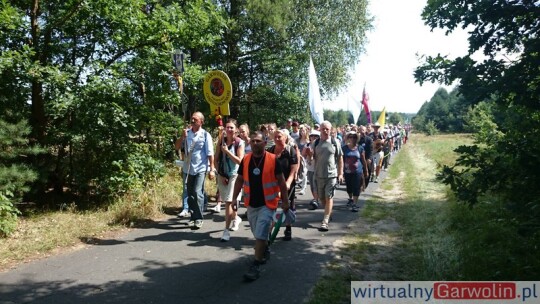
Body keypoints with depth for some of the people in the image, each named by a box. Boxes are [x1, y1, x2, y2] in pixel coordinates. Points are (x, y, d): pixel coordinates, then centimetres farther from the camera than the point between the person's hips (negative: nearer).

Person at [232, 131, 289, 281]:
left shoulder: (273, 160, -11)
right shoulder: (245, 160, 0)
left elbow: (281, 181, -5)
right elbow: (239, 180, 8)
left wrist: (285, 201, -5)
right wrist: (234, 198, 4)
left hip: (267, 204, -4)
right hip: (251, 204, 5)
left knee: (260, 235, -7)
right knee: (258, 234, 19)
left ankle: (256, 265, 2)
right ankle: (265, 250, 45)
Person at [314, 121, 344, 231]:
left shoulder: (335, 142, -2)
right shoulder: (316, 143, 2)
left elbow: (340, 159, 1)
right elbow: (312, 158, 8)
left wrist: (340, 173, -3)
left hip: (332, 175, -3)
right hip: (319, 175, 3)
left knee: (329, 197, -5)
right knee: (321, 197, 13)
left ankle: (325, 221, -4)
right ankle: (329, 212, 38)